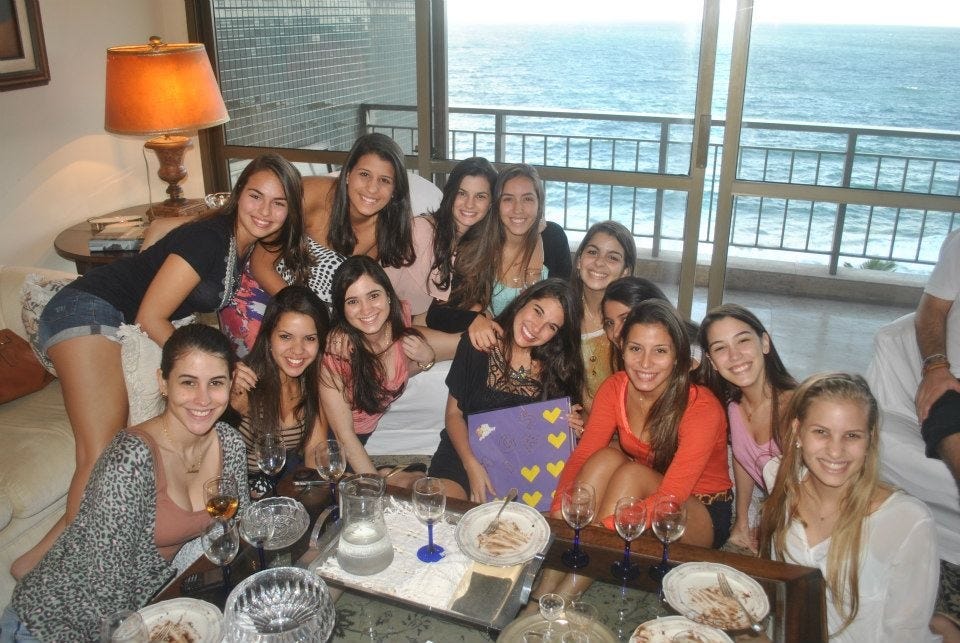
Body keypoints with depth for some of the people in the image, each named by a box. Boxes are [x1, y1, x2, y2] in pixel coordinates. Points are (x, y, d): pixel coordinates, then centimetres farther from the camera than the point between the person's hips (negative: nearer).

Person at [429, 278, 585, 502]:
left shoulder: (556, 368, -2)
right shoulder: (477, 344, -7)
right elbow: (454, 414, -3)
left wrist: (572, 426, -12)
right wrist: (472, 466, -15)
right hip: (466, 455, -1)